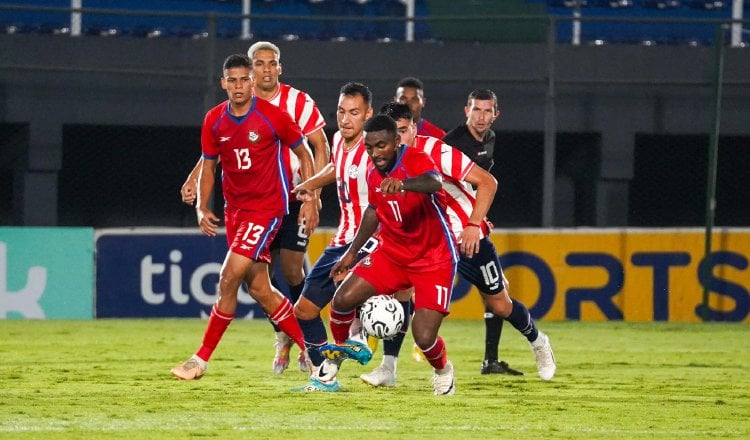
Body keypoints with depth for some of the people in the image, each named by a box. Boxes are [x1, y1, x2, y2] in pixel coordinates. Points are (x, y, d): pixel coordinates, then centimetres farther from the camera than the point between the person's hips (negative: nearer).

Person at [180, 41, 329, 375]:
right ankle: (282, 342, 13)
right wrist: (194, 180, -12)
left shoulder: (299, 102, -10)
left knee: (292, 270, -10)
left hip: (294, 199, -3)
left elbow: (320, 150, -9)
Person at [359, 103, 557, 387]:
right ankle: (388, 369, -16)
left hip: (468, 238, -4)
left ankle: (537, 342, 40)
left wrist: (473, 225, -31)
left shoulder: (436, 151, -25)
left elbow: (488, 182, -24)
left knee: (500, 306, 9)